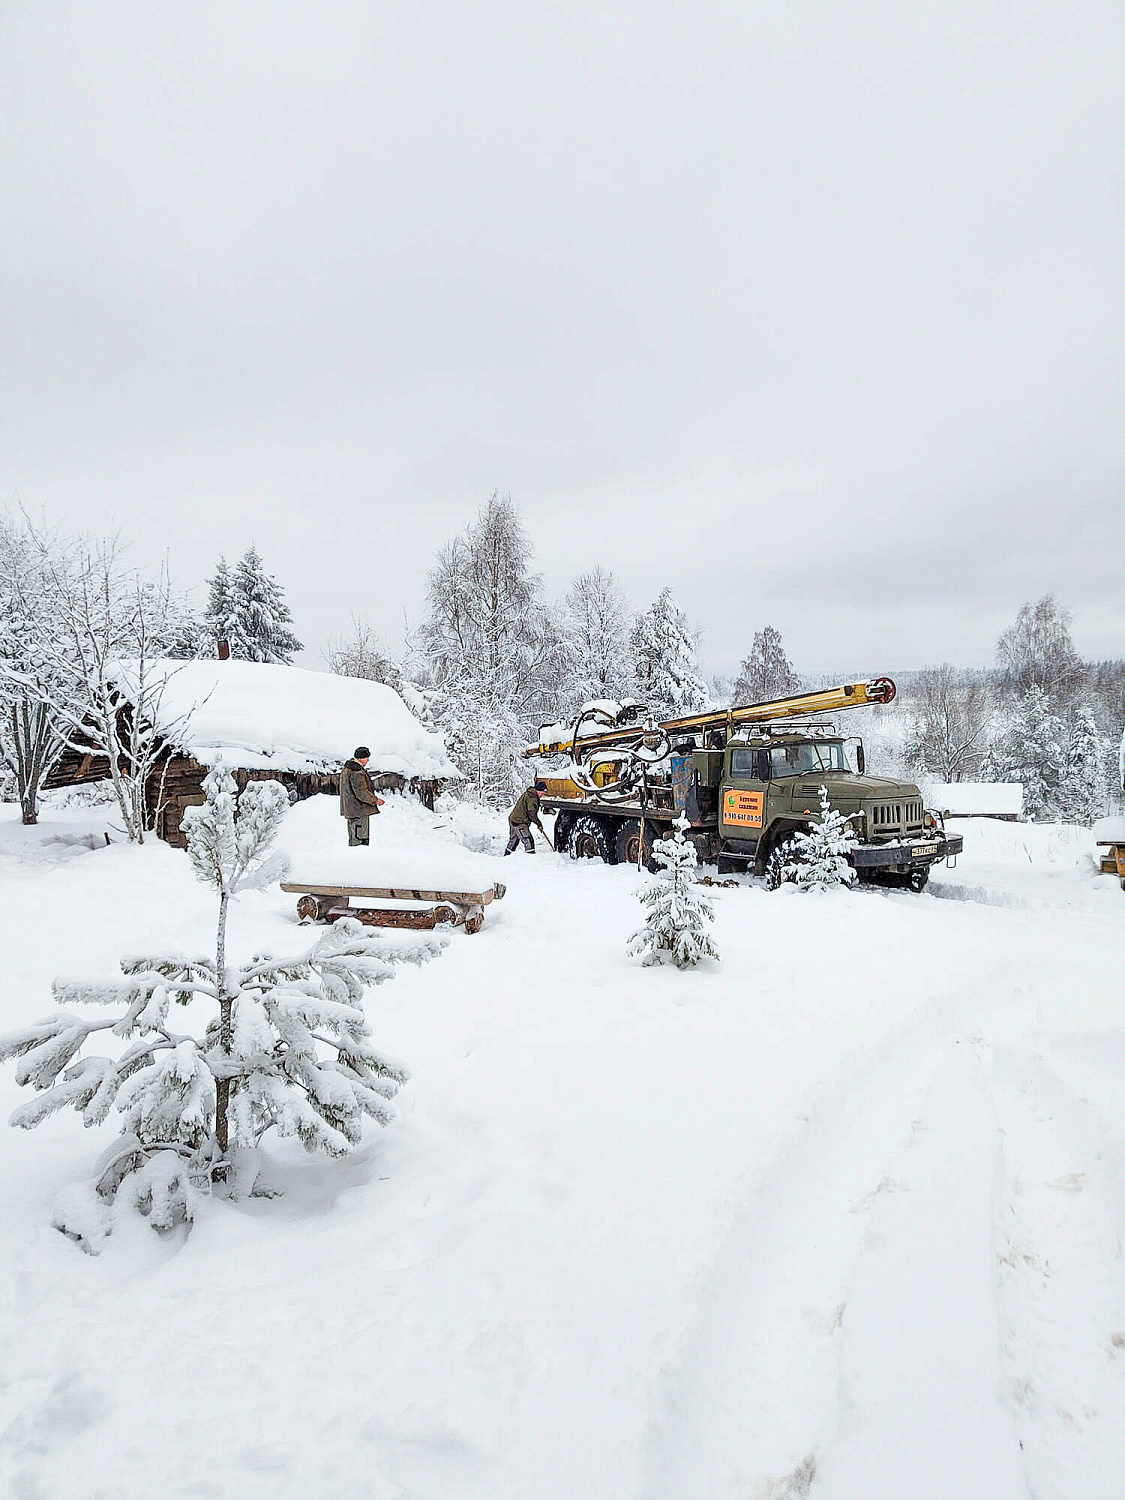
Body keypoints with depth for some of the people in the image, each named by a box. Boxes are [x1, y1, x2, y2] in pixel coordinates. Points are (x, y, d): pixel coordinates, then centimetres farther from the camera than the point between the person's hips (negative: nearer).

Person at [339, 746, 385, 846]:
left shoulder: (347, 768, 13)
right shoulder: (357, 772, -21)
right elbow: (361, 793, -23)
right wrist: (375, 800, -11)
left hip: (350, 810, 10)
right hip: (359, 811, -10)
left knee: (353, 837, 19)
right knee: (360, 838, -6)